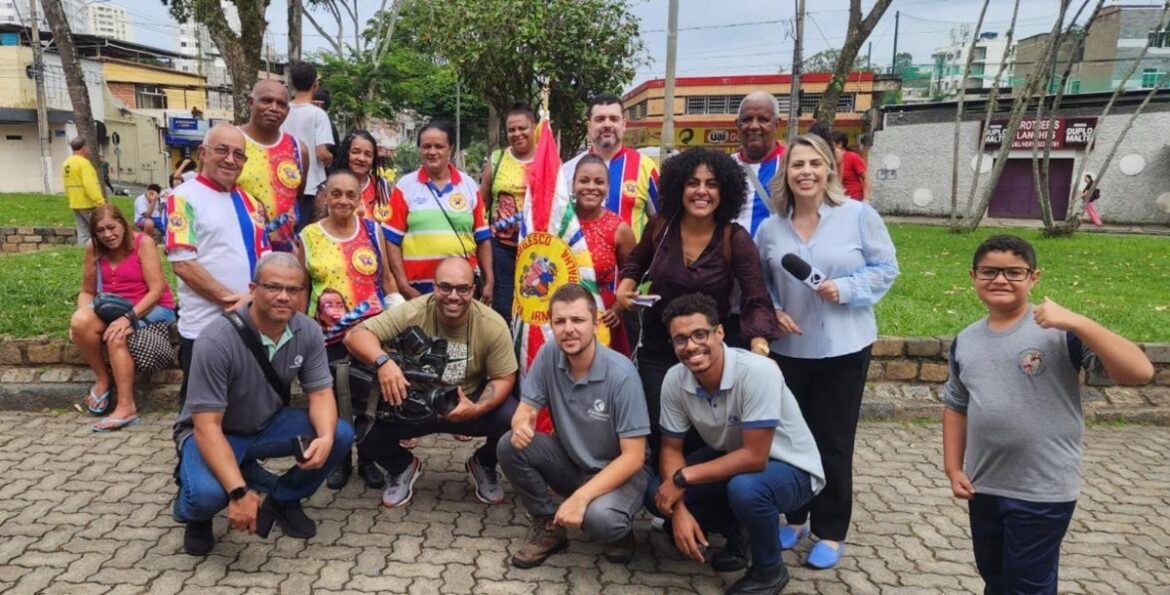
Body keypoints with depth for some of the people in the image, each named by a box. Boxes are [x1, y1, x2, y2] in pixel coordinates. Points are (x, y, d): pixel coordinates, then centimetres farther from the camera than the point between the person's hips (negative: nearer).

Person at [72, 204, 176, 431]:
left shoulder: (143, 243, -12)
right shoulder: (94, 250, 2)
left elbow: (157, 289, -17)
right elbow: (87, 291, 6)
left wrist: (128, 317, -27)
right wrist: (83, 315, -16)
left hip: (151, 308, -5)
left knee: (116, 336, -32)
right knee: (79, 322, -25)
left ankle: (126, 407, -26)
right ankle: (102, 378, -3)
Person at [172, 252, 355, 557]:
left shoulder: (308, 332, -13)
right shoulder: (217, 340, -29)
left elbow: (321, 393, -10)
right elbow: (207, 425, -29)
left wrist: (325, 437, -34)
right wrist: (239, 492, -37)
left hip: (269, 424, 5)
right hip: (214, 432, -4)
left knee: (341, 435, -19)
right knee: (208, 494, -35)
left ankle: (283, 501, 8)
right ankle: (194, 512, 7)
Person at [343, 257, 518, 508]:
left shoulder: (492, 325, -18)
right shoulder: (412, 312, -20)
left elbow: (504, 378, -12)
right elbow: (355, 335, -22)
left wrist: (477, 409, -31)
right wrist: (383, 361, -44)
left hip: (470, 402, 0)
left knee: (514, 419, -27)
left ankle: (483, 465, 10)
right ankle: (403, 467, 14)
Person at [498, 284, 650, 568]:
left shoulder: (621, 374, -25)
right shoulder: (548, 355, -12)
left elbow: (633, 456, -24)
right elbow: (526, 409, -4)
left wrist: (581, 497, -33)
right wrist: (521, 425, -30)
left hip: (619, 471, -5)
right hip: (571, 462, 5)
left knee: (599, 517, -35)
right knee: (510, 445, -19)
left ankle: (619, 530, 3)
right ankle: (549, 527, 2)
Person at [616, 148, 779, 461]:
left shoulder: (736, 239, -15)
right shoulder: (661, 228, -7)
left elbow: (756, 300, -21)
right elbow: (636, 261, 14)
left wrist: (759, 342, -39)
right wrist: (627, 283, -8)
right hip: (656, 350, 2)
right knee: (660, 431, 6)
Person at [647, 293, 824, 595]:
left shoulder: (757, 372, -33)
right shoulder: (674, 380, -16)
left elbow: (755, 457, -33)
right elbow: (671, 448, -5)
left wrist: (682, 478, -27)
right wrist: (679, 510, -19)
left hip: (789, 468, -5)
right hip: (732, 458, 6)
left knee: (744, 488, -37)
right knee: (657, 494, -12)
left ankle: (769, 569, -6)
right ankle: (736, 531, 13)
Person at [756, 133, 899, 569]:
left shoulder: (859, 215, -6)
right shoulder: (771, 227, 4)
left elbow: (885, 268, -4)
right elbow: (760, 281, 11)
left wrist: (845, 289, -18)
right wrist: (772, 310, -6)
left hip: (843, 347, -3)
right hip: (789, 347, 3)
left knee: (833, 441, 5)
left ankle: (831, 533, 20)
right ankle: (794, 517, 32)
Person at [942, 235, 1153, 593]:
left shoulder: (1059, 333, -15)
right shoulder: (965, 342, 1)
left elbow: (1140, 372, -23)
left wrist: (1076, 323, -30)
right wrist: (953, 469, 6)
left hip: (1043, 493, -5)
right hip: (983, 488, 5)